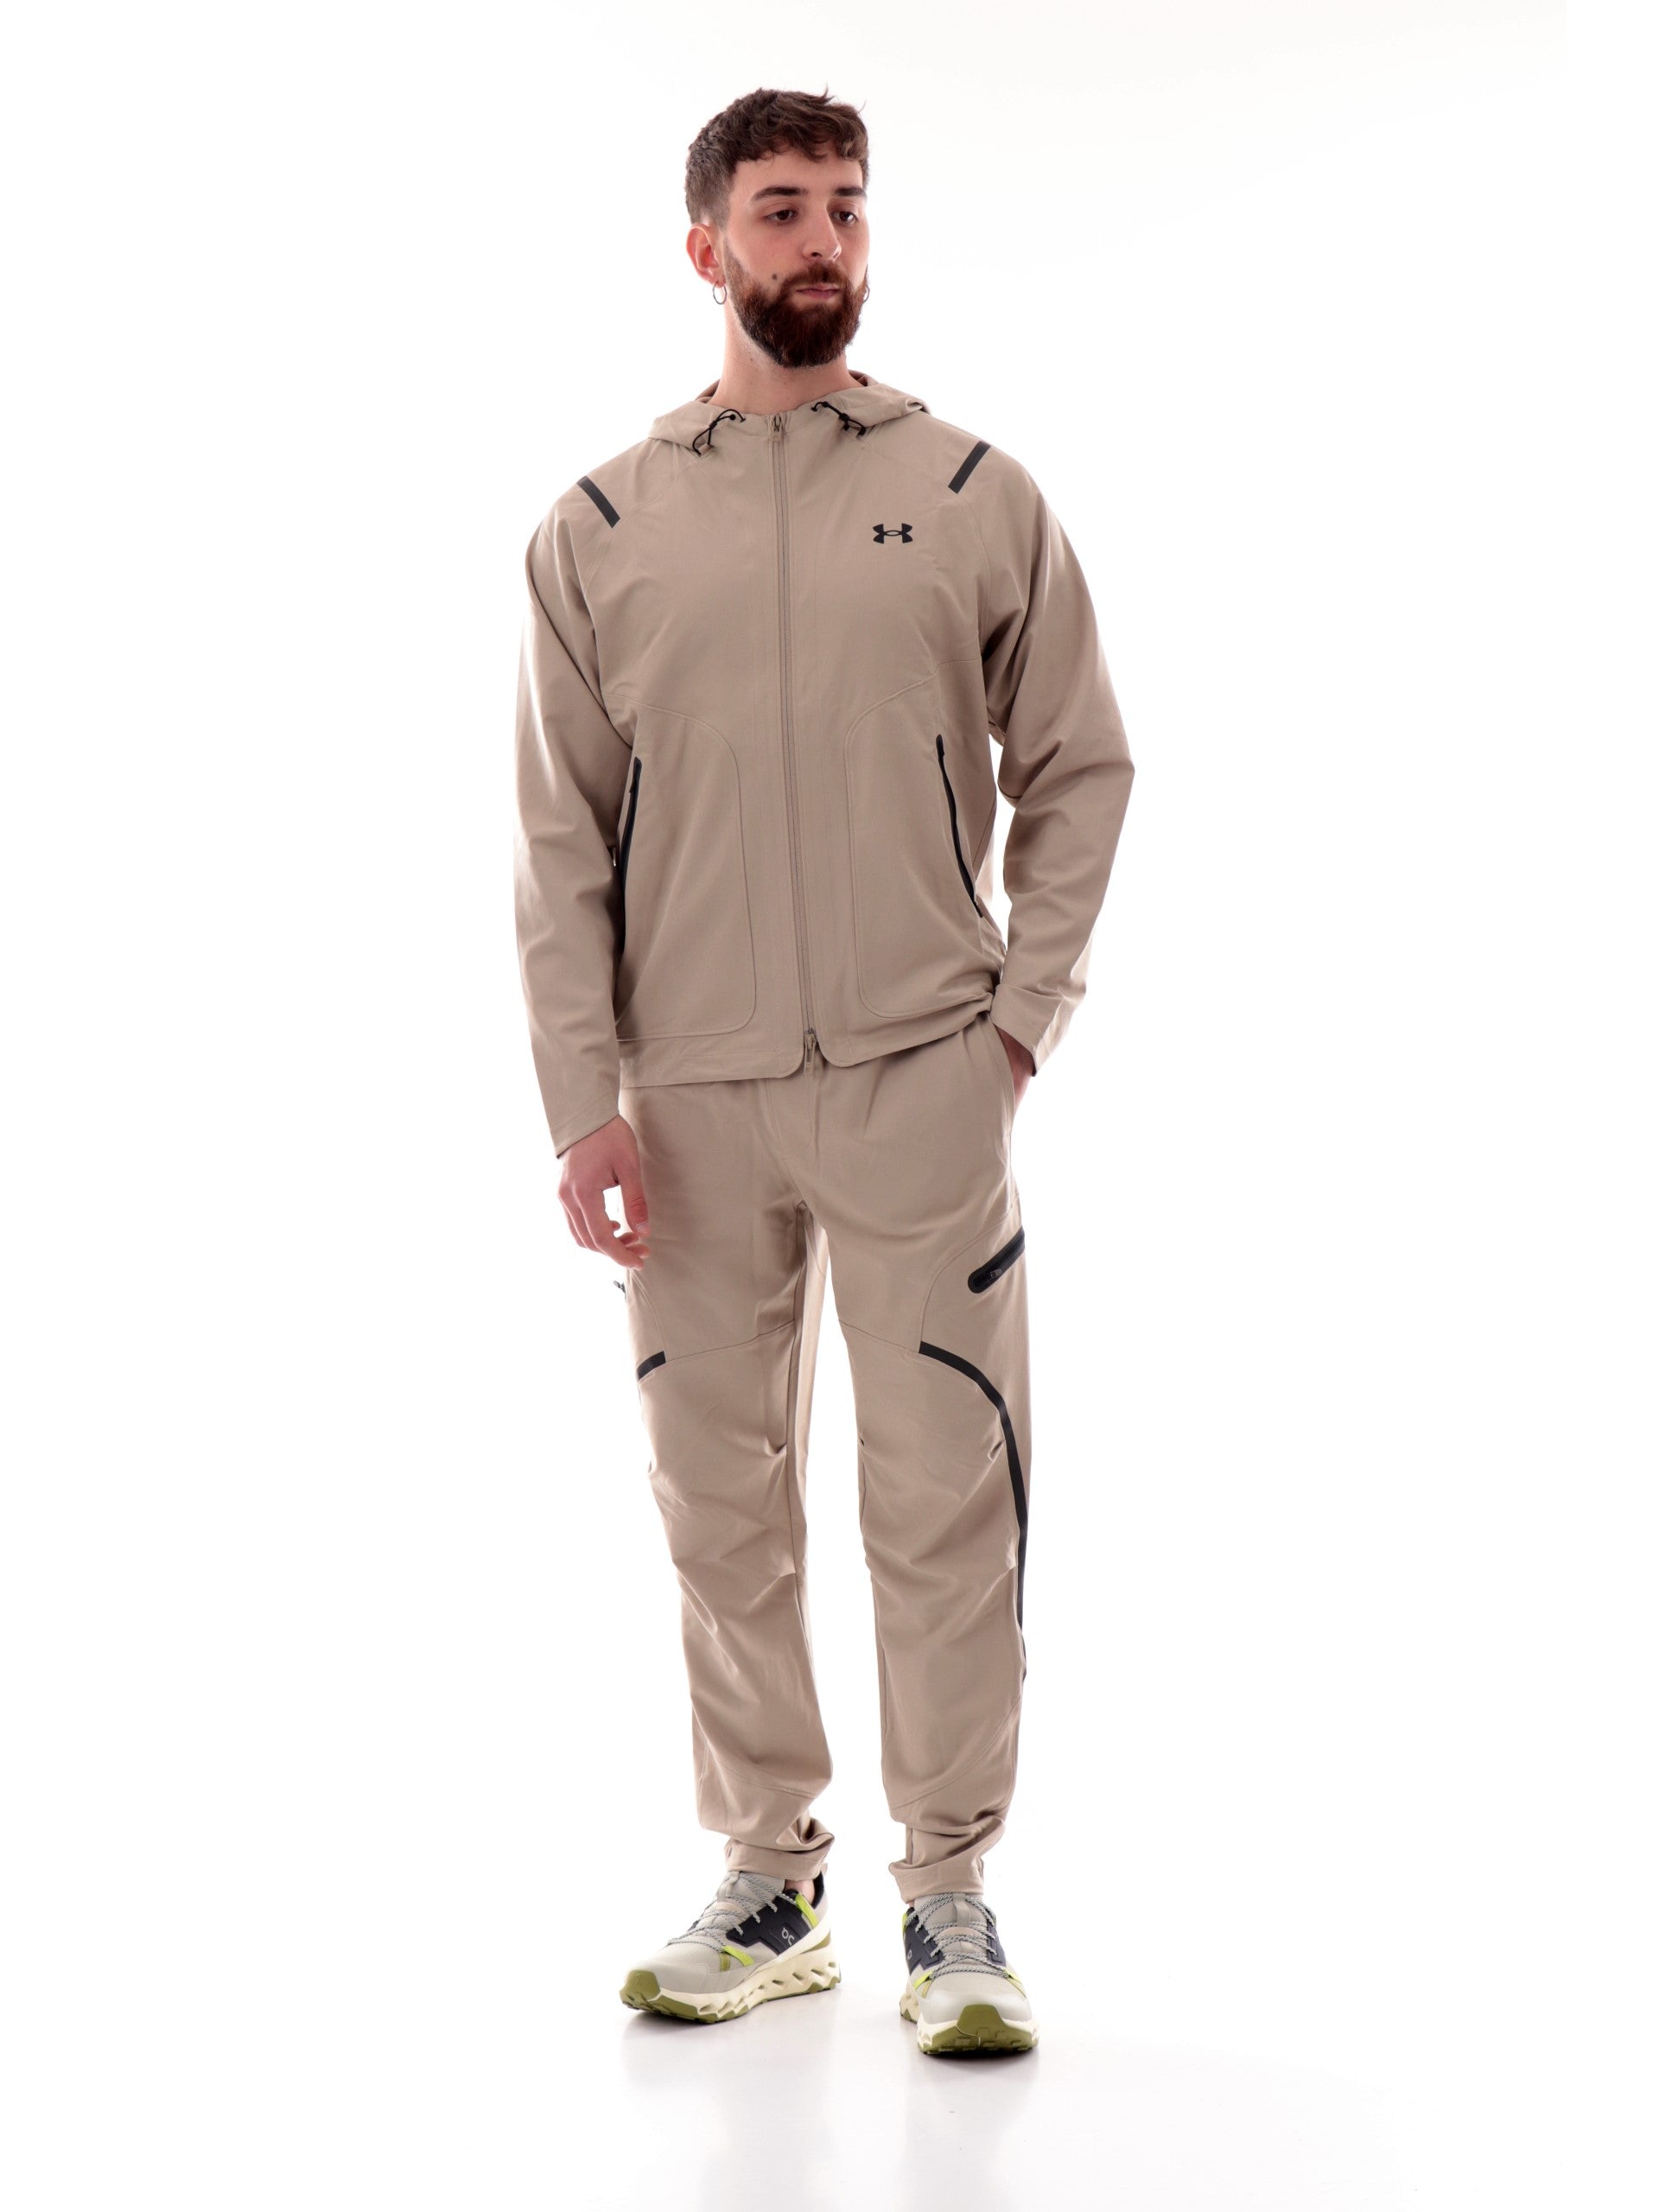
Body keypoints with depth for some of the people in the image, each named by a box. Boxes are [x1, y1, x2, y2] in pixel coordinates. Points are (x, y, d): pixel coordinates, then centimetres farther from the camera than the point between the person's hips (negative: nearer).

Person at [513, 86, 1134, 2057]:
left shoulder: (978, 498, 6)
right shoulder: (598, 530, 7)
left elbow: (1077, 769, 9)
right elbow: (561, 840, 5)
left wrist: (1024, 1013, -1)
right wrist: (586, 1101, -2)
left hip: (919, 1077, -1)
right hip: (693, 1087, 2)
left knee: (945, 1492, -2)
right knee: (721, 1494, 8)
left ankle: (952, 1895, 9)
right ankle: (769, 1884, 20)